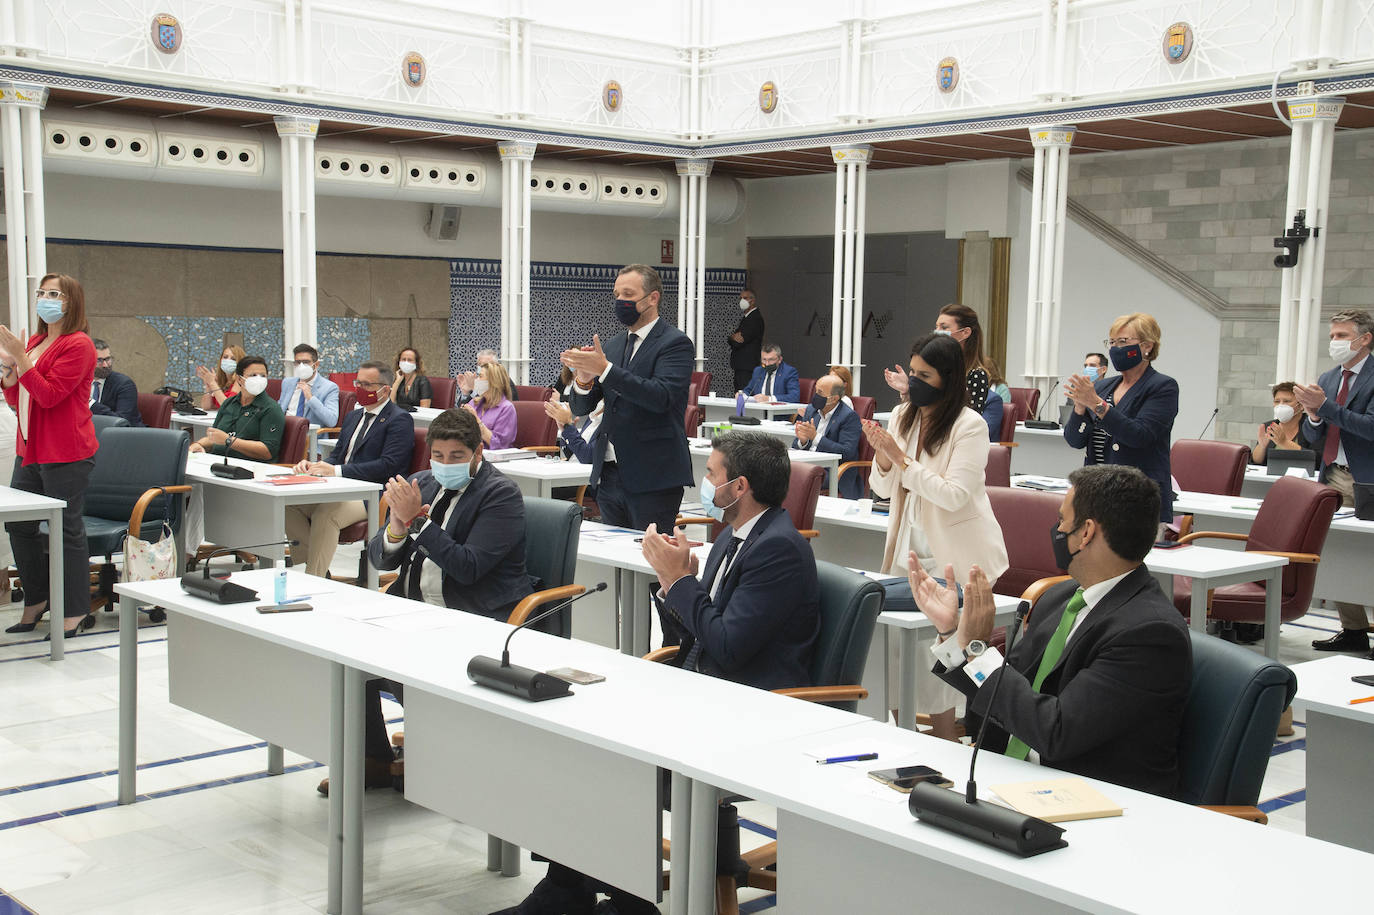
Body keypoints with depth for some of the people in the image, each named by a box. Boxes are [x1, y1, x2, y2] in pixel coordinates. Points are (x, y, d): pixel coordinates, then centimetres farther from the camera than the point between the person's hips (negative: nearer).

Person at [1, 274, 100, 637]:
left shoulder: (77, 345, -10)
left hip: (65, 454, -9)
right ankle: (36, 602, 26)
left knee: (67, 530, -3)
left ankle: (76, 613, 6)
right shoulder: (35, 342, 16)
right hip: (30, 450, 9)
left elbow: (49, 395, -18)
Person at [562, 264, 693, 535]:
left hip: (653, 478, -7)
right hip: (609, 474, 7)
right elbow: (580, 408, 13)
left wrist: (604, 369, -24)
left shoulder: (675, 343, -5)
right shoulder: (611, 346, 15)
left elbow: (662, 396, -22)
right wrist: (583, 378, -10)